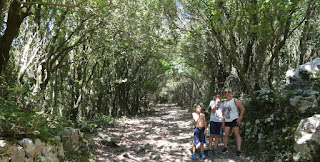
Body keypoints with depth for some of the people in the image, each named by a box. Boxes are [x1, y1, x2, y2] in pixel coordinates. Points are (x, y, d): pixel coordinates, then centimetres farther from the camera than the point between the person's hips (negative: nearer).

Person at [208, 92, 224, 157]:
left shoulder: (221, 104, 13)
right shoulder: (212, 102, 1)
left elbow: (222, 113, 15)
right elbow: (213, 110, -10)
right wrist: (216, 102, -14)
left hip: (219, 121, 4)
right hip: (213, 120, -4)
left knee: (218, 135, 4)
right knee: (212, 135, -4)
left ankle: (215, 149, 15)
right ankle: (210, 149, 0)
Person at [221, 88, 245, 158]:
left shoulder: (235, 101, -4)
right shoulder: (224, 103, 14)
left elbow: (243, 109, -6)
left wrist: (240, 118, -14)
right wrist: (223, 122, 15)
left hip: (234, 120, -6)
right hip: (227, 121, 6)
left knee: (237, 134, -8)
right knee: (225, 134, 3)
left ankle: (239, 151, -8)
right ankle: (225, 148, 17)